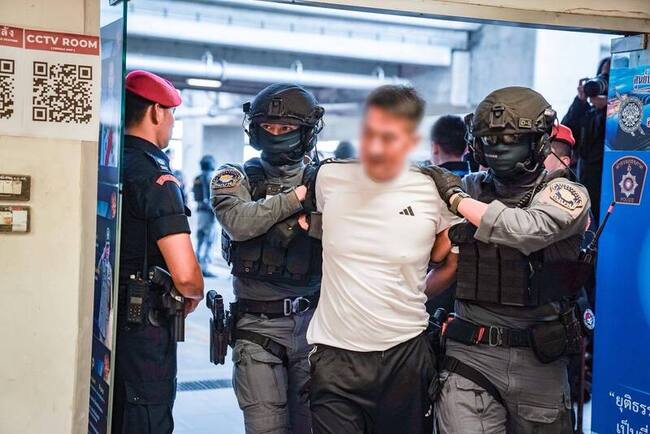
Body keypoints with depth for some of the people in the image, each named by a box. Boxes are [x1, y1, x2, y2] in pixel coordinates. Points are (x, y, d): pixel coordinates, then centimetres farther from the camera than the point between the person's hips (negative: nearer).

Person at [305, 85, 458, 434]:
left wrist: (412, 297, 2)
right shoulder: (329, 177, -3)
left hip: (405, 354, 0)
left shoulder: (435, 193, -7)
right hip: (335, 354, 1)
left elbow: (448, 262, 9)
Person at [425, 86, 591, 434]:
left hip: (537, 357, -1)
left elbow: (525, 229, -24)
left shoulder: (567, 195, -4)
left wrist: (454, 196, -15)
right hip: (470, 352, 1)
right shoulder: (471, 188, 7)